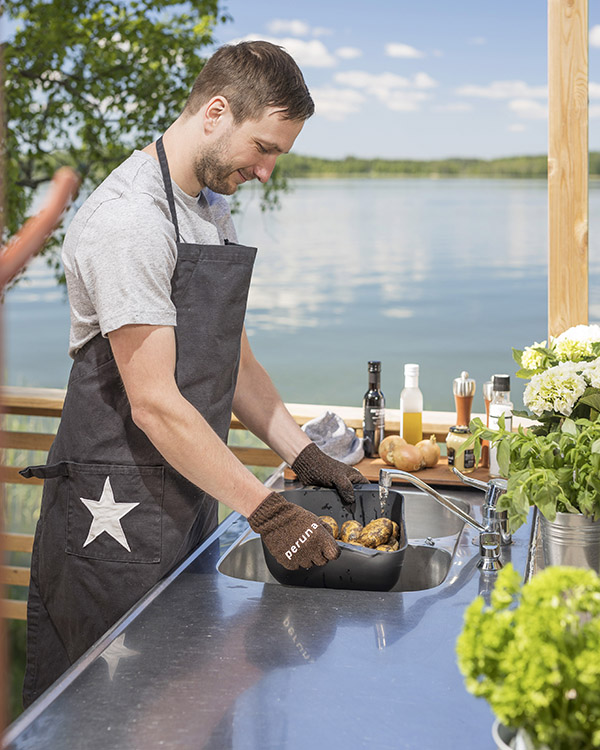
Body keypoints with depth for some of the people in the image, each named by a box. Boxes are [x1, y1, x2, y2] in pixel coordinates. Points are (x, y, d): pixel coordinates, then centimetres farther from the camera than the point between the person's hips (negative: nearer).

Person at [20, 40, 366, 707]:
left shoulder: (212, 209, 12)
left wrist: (304, 457, 7)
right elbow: (154, 404, -23)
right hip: (117, 513, -9)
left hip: (191, 497, 9)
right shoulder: (128, 219, -19)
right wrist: (265, 511, -22)